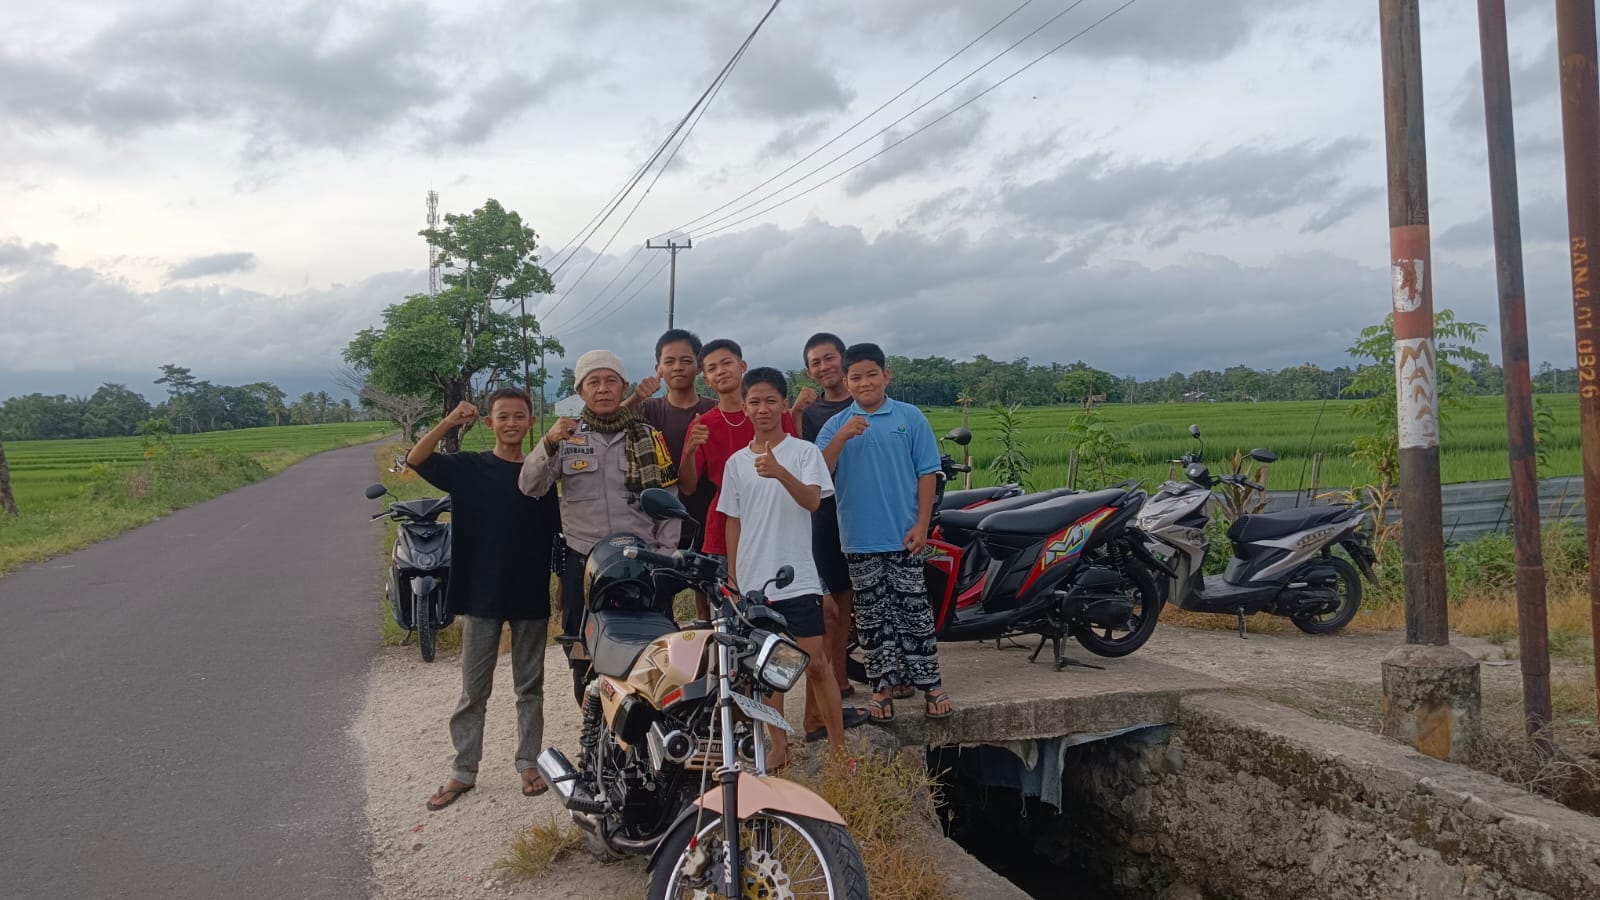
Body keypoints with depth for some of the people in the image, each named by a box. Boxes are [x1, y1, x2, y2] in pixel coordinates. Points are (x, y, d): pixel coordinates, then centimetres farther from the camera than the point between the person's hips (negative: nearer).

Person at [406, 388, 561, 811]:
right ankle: (463, 771, 18)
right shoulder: (468, 468, 1)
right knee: (474, 689, 8)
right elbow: (415, 460, -15)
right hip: (481, 595, -1)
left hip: (531, 596, 1)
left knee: (530, 686, 11)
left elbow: (558, 534, 5)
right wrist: (449, 423, -26)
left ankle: (529, 762, 23)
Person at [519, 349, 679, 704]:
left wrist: (665, 552, -3)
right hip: (583, 563, 1)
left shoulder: (647, 437, 9)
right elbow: (530, 486, -5)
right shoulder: (566, 437, 8)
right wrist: (549, 444, -21)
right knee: (585, 658, 4)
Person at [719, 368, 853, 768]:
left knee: (816, 662, -4)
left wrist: (779, 472, -37)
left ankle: (838, 747, 6)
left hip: (798, 578, -4)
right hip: (752, 582, 4)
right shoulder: (736, 461, 9)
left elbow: (812, 500, -19)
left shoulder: (804, 451, -2)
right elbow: (733, 522, 14)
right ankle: (779, 746, 21)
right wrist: (732, 577, 10)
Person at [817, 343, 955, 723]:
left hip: (904, 535, -1)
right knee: (872, 616, 9)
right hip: (859, 539, 2)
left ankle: (930, 683, 13)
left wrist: (921, 525, -6)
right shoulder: (836, 425, 5)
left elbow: (927, 473, 1)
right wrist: (840, 439, -20)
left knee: (914, 611, 4)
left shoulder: (910, 418, 2)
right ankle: (883, 686, 18)